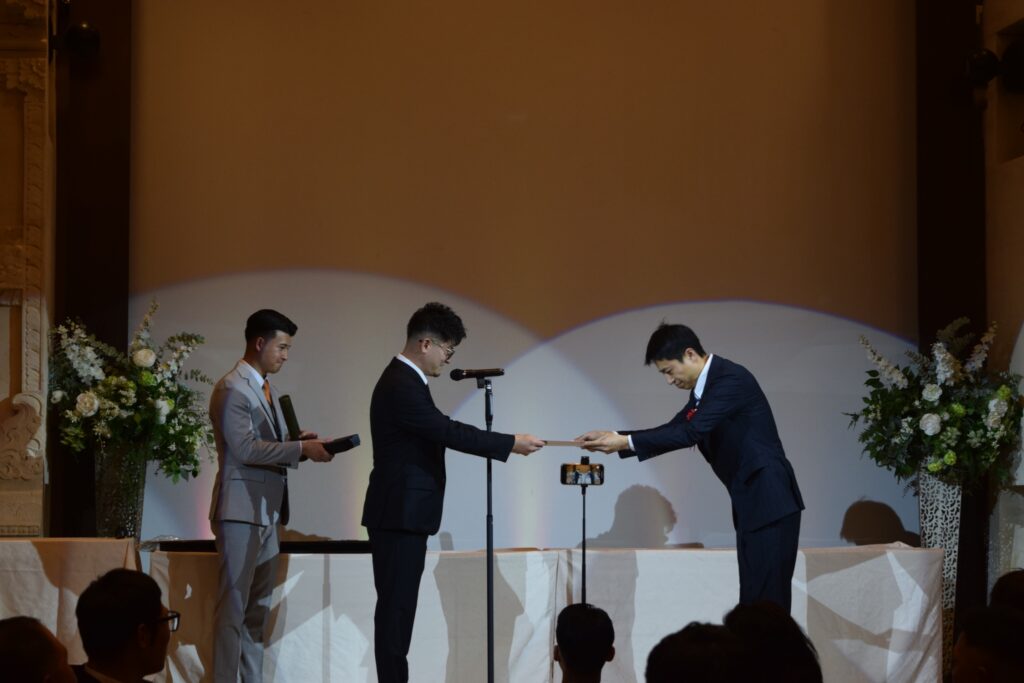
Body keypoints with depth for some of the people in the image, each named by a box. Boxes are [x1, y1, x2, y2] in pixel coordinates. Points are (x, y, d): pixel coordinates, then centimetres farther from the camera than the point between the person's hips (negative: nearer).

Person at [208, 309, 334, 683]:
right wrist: (301, 449, -19)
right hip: (241, 510, -9)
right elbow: (245, 449, -21)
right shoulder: (232, 389, -13)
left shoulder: (268, 389, 17)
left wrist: (301, 444, 0)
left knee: (258, 608, 10)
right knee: (233, 605, -7)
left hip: (267, 511, 9)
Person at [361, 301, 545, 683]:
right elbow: (448, 431, -23)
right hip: (400, 514, -10)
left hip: (401, 513, 10)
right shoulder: (402, 386, -18)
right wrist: (511, 444, -19)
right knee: (396, 606, -8)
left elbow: (436, 433, 18)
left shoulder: (403, 380, 16)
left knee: (398, 606, 10)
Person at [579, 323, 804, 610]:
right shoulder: (703, 388, 13)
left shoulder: (731, 379, -17)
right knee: (754, 596, 9)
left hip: (769, 501, -10)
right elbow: (674, 429, 18)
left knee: (767, 599, -11)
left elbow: (691, 432, -24)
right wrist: (615, 437, 6)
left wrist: (626, 442, -21)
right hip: (750, 503, 10)